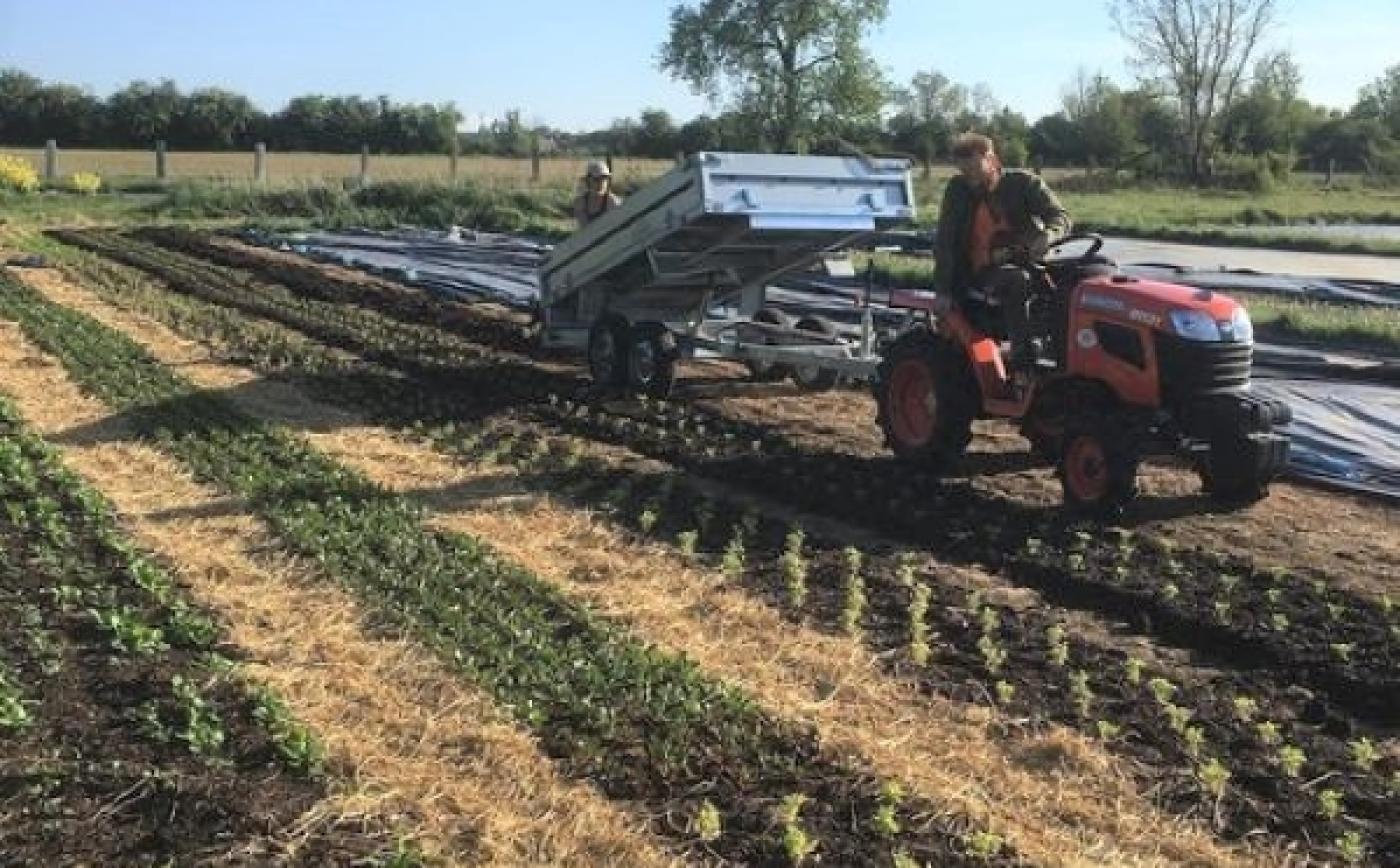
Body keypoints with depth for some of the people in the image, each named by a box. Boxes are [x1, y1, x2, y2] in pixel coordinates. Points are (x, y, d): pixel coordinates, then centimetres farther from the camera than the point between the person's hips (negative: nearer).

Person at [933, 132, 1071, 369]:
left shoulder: (1023, 183, 4)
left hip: (1028, 264, 1)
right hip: (985, 272, -1)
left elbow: (1061, 217, -2)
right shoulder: (958, 191, 7)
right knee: (1016, 281, -36)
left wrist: (1048, 235, -28)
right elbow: (944, 243, 5)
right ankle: (1023, 357, -40)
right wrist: (942, 290, -5)